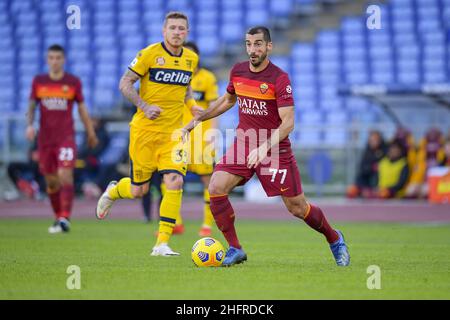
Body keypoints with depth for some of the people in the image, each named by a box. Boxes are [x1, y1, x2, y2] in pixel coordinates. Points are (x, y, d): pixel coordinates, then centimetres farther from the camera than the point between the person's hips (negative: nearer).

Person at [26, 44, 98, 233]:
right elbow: (32, 106, 9)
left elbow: (82, 109, 9)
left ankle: (65, 219, -23)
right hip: (45, 138, 3)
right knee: (51, 182, 9)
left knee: (65, 176, -18)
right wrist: (29, 125, -9)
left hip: (66, 138, -3)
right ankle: (58, 217, 26)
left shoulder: (73, 82, 1)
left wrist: (91, 133, 12)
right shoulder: (38, 81, 5)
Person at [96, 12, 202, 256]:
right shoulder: (150, 53, -8)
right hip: (145, 129, -3)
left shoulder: (191, 58, 7)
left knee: (175, 182, -16)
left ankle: (162, 244, -9)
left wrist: (192, 104, 6)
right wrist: (144, 106, -18)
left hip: (173, 132, 3)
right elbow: (125, 84, -6)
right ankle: (113, 191, 41)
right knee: (138, 191, 3)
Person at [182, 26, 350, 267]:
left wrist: (264, 148, -34)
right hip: (243, 143, 5)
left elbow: (287, 123, -21)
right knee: (216, 188, -18)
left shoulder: (279, 79, -16)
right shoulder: (238, 71, 2)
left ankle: (334, 239, 29)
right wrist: (198, 119, 16)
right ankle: (234, 249, -6)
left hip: (275, 148, -5)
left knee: (297, 207, 1)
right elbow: (228, 100, 23)